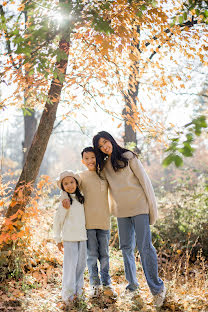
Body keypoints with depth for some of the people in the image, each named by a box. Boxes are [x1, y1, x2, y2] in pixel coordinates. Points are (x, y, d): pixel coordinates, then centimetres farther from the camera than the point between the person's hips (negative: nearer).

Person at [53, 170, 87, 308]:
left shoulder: (81, 199, 11)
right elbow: (58, 220, -3)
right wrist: (58, 239, -1)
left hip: (82, 236, 6)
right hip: (70, 238, -6)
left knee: (81, 264, 8)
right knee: (71, 264, -8)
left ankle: (78, 291, 20)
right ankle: (68, 294, -2)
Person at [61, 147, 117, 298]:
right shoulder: (81, 176, 3)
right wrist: (65, 197, -25)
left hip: (104, 221, 2)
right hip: (88, 221, -1)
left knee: (104, 254, 7)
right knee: (92, 254, 4)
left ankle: (107, 284, 17)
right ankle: (95, 284, 15)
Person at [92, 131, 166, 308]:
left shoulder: (128, 157, -3)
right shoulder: (103, 166, 11)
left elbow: (145, 181, -3)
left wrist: (152, 207, -5)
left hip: (139, 207, -5)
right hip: (121, 211, 5)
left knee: (144, 246, -9)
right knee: (126, 247, 7)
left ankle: (157, 288, -3)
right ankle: (132, 284, 22)